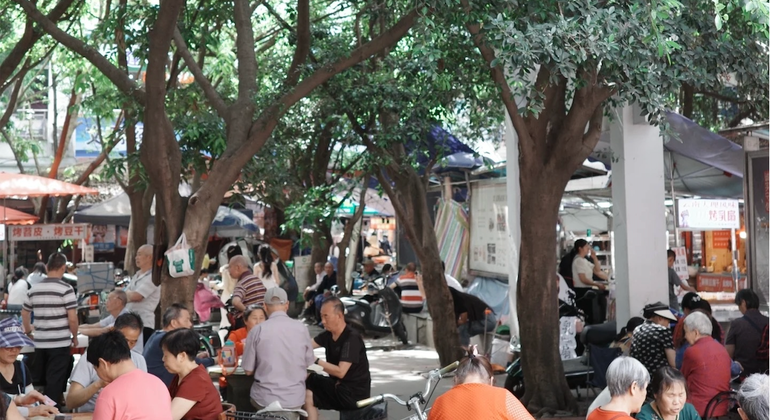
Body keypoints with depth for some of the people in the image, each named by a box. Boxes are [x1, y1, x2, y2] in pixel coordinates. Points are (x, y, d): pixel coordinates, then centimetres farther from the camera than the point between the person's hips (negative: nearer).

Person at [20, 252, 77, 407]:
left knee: (37, 381, 15)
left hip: (40, 342, 5)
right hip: (60, 342, -5)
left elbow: (24, 313, 19)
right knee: (55, 382, -1)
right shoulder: (65, 289, -11)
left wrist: (28, 332, 32)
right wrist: (75, 337, 1)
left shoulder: (34, 289, 7)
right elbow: (72, 318, -14)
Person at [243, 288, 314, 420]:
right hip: (294, 398, 1)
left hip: (265, 398, -1)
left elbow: (249, 370, -1)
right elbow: (308, 363, 11)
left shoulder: (257, 330, -8)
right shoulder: (301, 328, -2)